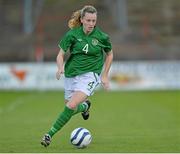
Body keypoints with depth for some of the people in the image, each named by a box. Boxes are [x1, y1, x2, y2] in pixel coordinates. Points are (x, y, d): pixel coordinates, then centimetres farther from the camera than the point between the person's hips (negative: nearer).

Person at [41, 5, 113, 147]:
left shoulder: (102, 37, -7)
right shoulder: (72, 34, -7)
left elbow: (109, 54, 11)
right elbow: (61, 55, -3)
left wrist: (105, 76, 7)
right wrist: (60, 68, -24)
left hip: (90, 75, -3)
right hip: (71, 75, 3)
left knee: (71, 106, -23)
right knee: (71, 110, 13)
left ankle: (50, 134, -15)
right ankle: (85, 106, 49)